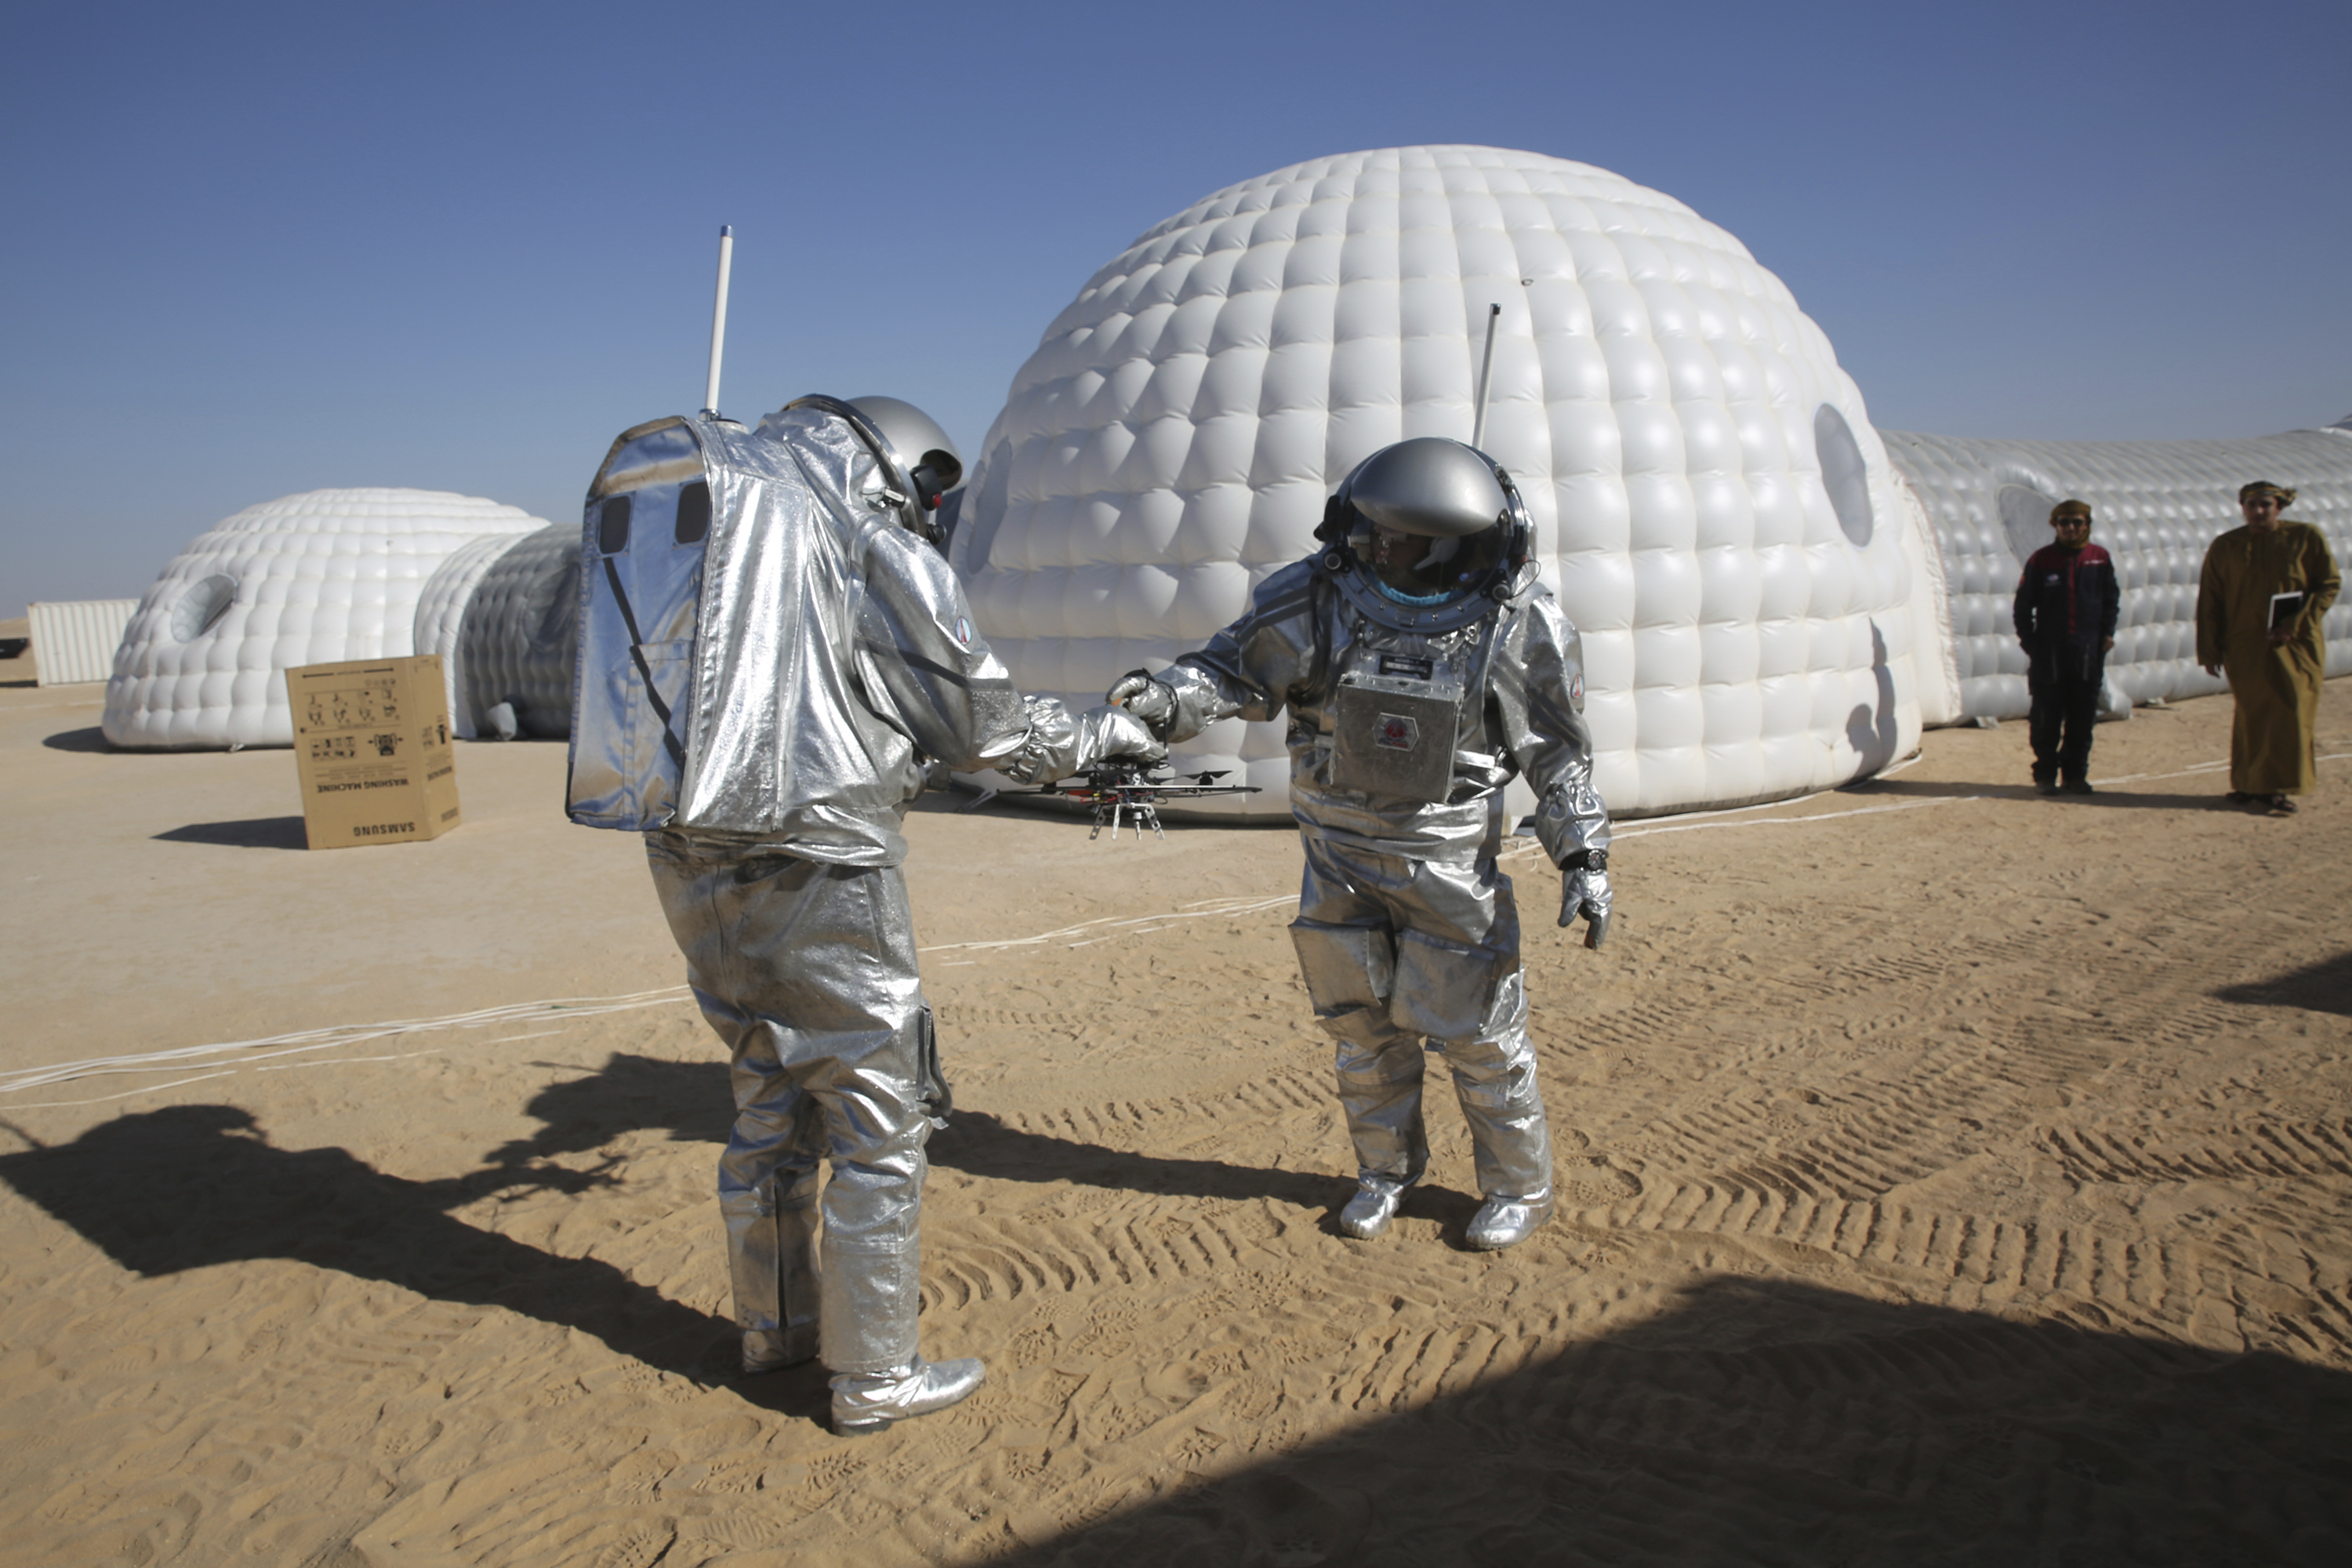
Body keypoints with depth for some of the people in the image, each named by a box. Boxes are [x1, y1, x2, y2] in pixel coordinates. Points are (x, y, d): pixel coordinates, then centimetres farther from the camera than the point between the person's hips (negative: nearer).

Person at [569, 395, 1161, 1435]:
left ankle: (778, 1325, 36)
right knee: (879, 1124, 6)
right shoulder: (873, 545, -6)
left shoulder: (694, 515, 15)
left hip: (693, 866, 8)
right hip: (814, 876, -7)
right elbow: (982, 719, -2)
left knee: (769, 1100, 22)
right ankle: (876, 1377, 16)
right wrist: (1103, 736, 13)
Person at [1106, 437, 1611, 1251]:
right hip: (1338, 851, 2)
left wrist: (1584, 859, -5)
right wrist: (1165, 698, -24)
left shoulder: (1519, 623, -11)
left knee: (1479, 1029, 5)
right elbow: (1232, 671, -3)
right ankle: (1387, 1170, 36)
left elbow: (1558, 752, -2)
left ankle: (1519, 1186, 27)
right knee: (1364, 1023, 15)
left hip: (1447, 858, -2)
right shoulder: (1318, 597, -10)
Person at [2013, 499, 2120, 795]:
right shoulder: (2042, 560, 1)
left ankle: (2075, 775, 14)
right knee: (2046, 720, 1)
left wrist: (2107, 633, 3)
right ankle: (2045, 775, 10)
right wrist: (2027, 638, -1)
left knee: (2082, 720, 5)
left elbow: (2112, 600, 14)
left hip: (2089, 651, 2)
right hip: (2049, 651, -2)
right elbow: (2023, 604, 5)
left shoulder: (2100, 559, 6)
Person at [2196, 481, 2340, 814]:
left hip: (2295, 645, -1)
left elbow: (2329, 585, 0)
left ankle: (2279, 786, 4)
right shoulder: (2225, 547, 4)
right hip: (2245, 645, 1)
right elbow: (2209, 601, 5)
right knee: (2252, 714, 2)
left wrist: (2296, 625, -11)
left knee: (2291, 714, -2)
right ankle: (2249, 785, 12)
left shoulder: (2307, 538, 1)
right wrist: (2209, 649, 1)